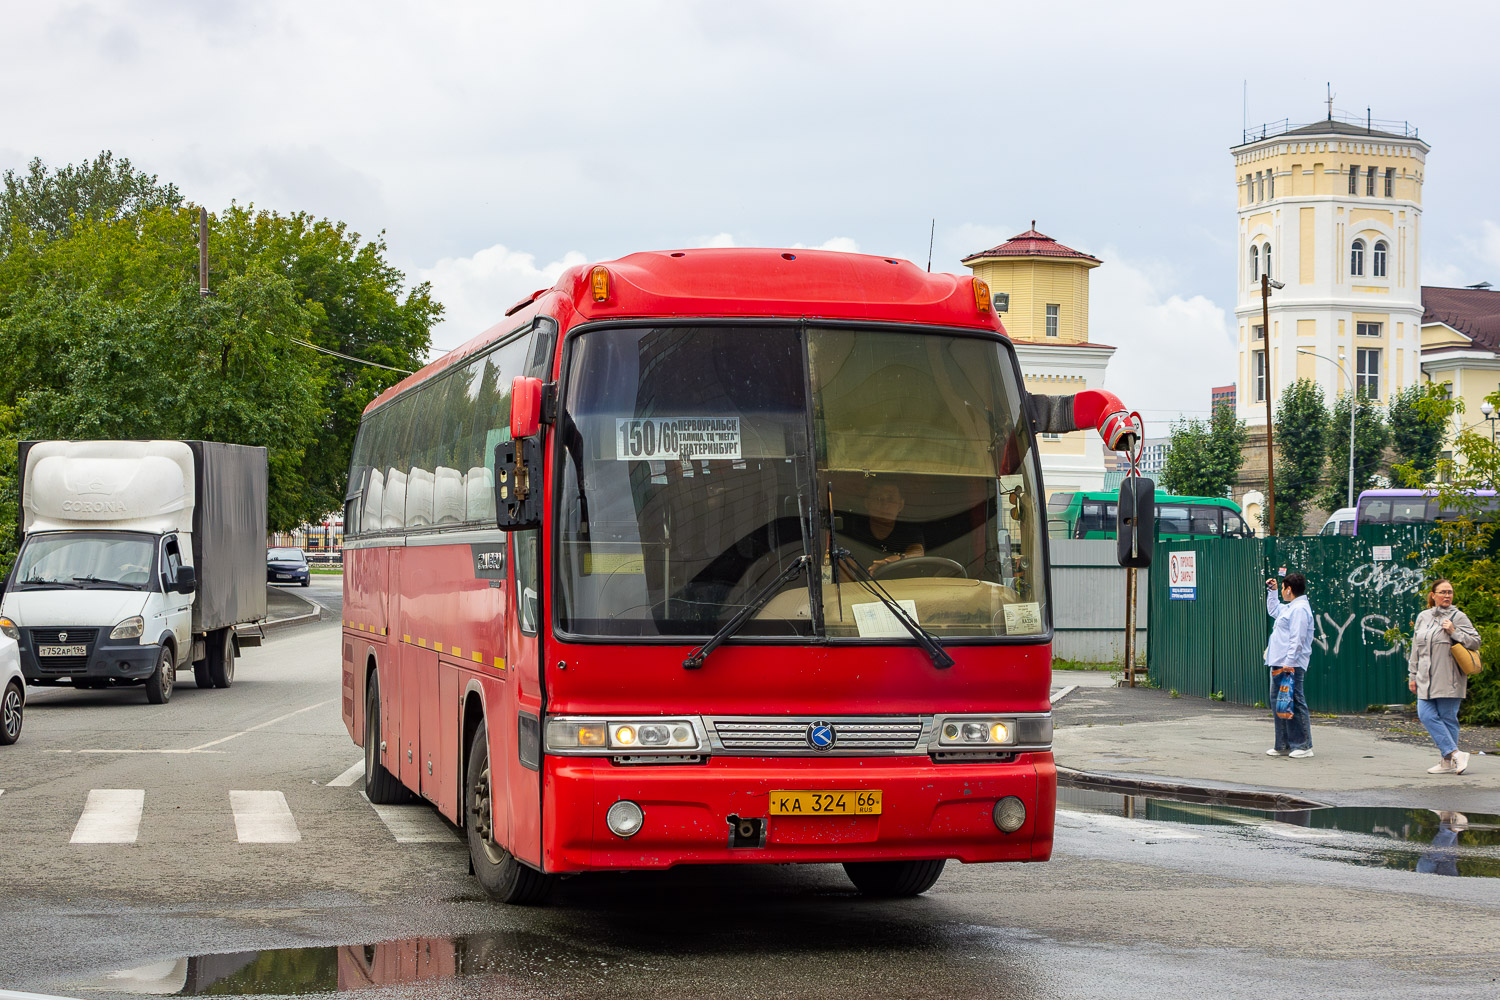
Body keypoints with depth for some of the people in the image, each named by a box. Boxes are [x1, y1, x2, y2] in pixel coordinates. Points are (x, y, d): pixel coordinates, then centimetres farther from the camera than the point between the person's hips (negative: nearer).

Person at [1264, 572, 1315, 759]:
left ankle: (1304, 746, -6)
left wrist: (1289, 662, -25)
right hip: (1279, 665, 11)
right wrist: (1271, 591, 34)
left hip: (1292, 666, -11)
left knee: (1295, 704, -9)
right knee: (1278, 703, 14)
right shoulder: (1289, 608, 18)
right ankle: (1283, 745, 19)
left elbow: (1297, 640, -21)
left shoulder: (1300, 609, -14)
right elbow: (1273, 610, 42)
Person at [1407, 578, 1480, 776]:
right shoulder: (1423, 618, 15)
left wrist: (1454, 632, -14)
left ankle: (1448, 761, 6)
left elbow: (1475, 641, -2)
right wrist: (1413, 675, 17)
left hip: (1449, 680, -5)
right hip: (1426, 680, 5)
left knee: (1448, 718, -3)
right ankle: (1455, 754, -5)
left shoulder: (1458, 617, 1)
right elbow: (1416, 648, 20)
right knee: (1426, 715, -8)